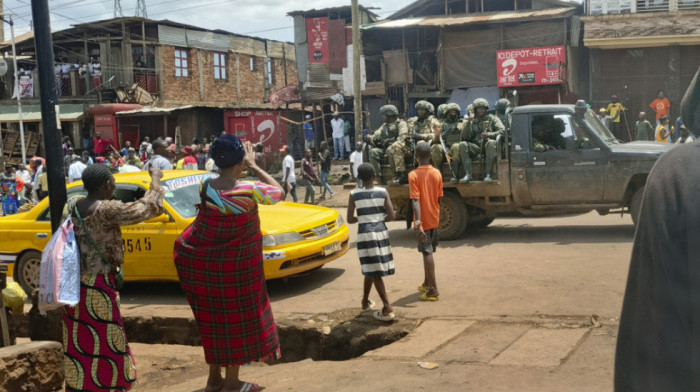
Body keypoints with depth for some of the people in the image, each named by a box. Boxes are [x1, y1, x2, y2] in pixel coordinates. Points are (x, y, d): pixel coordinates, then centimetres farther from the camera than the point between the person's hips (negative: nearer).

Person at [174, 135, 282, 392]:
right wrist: (254, 166, 1)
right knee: (236, 319, 10)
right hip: (235, 266, -5)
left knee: (213, 319, 17)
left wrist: (246, 168, 9)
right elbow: (278, 192, -4)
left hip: (197, 260, 5)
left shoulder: (206, 187, -9)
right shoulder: (249, 190, -22)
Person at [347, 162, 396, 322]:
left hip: (365, 234, -3)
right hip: (381, 232, 3)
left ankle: (388, 308, -7)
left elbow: (350, 219, -4)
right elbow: (392, 216, -5)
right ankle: (365, 301, 32)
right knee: (371, 269, 18)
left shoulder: (354, 194, -6)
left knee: (372, 270, 1)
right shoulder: (382, 192, -3)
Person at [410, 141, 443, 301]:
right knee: (429, 251, 19)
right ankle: (427, 283, 31)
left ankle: (433, 290, -3)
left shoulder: (414, 175, -15)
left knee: (427, 253, -3)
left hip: (423, 221, -5)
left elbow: (416, 200, -21)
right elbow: (439, 198, 8)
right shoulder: (437, 173, 1)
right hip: (434, 219, 5)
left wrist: (418, 223, -25)